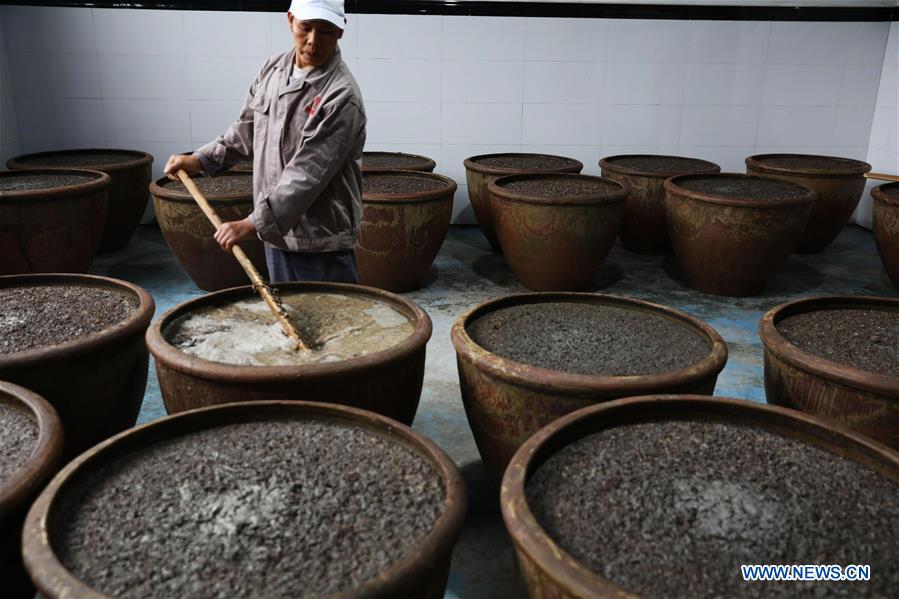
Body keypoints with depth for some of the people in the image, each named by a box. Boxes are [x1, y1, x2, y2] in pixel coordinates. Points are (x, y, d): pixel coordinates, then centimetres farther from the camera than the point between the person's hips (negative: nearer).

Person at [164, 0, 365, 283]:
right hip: (277, 230, 7)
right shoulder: (273, 68, 4)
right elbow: (247, 129, 18)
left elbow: (307, 174, -25)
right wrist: (200, 160, 9)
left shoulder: (341, 97, -20)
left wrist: (252, 224, -27)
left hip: (321, 241, -7)